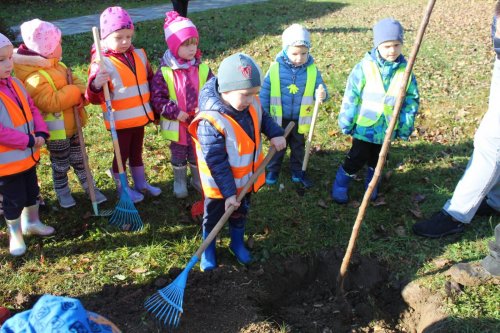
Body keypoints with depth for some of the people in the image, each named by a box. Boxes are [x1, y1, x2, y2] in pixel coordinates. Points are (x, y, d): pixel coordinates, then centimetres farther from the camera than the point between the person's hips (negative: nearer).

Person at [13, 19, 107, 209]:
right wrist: (73, 92, -26)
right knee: (60, 165, 12)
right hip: (56, 131, -8)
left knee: (79, 159, 20)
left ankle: (89, 188, 34)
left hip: (71, 125, 8)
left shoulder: (58, 66, 4)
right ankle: (62, 193, 33)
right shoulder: (35, 79, -27)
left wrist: (81, 95, -18)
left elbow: (76, 82, 4)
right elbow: (51, 103, -33)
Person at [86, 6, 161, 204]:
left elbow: (150, 80, 15)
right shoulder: (102, 63, -18)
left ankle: (141, 183, 39)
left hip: (140, 117, 6)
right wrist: (96, 86, -42)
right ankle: (123, 189, 30)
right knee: (122, 154, 11)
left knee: (137, 152, 22)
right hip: (120, 120, -5)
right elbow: (95, 99, -21)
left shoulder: (139, 55, 1)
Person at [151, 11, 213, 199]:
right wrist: (174, 112, -21)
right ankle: (179, 182, 37)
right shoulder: (164, 72, -15)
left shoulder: (203, 69, -7)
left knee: (197, 153, 19)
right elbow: (157, 98, -13)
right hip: (176, 124, -2)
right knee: (178, 154, 17)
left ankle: (197, 179, 41)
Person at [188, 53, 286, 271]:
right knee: (213, 217, 19)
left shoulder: (250, 104, -15)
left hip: (246, 178, 6)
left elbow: (262, 117, 10)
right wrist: (228, 193, -25)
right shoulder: (211, 122, -35)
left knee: (241, 213, 27)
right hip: (219, 185, -6)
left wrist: (275, 134, -8)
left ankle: (237, 243, 52)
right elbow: (217, 163, -30)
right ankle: (208, 249, 44)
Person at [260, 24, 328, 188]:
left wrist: (322, 95, -32)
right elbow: (265, 92, -8)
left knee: (298, 147, 21)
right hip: (279, 119, -1)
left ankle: (297, 171, 41)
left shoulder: (312, 70, -13)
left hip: (300, 120, 2)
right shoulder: (275, 68, -16)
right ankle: (273, 170, 39)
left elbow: (320, 88, -7)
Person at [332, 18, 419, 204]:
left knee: (377, 160, 20)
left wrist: (406, 126, 0)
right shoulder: (365, 67, -15)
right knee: (357, 159, 5)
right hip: (364, 125, -3)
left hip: (387, 128, 3)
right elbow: (351, 97, -10)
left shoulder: (405, 70, -5)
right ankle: (340, 186, 26)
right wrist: (346, 122, -6)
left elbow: (412, 99, 2)